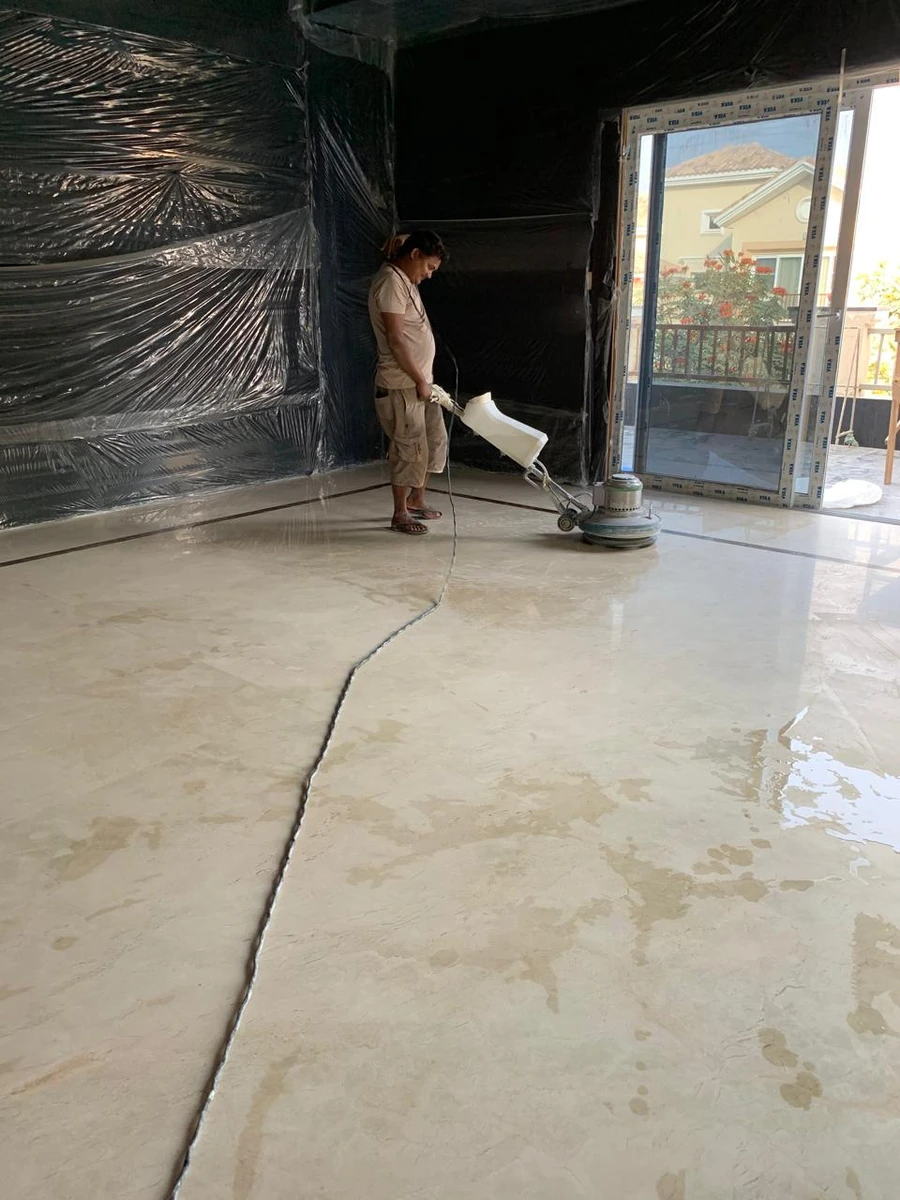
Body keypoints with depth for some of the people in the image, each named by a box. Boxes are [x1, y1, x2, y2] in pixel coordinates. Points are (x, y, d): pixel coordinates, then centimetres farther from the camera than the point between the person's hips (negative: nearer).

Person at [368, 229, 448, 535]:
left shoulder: (405, 279, 12)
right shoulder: (391, 281, -16)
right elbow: (395, 340, -22)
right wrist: (420, 381, -19)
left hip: (420, 381, 10)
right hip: (401, 385, -10)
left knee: (435, 440, 16)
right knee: (409, 449, -4)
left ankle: (417, 500, 30)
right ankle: (400, 514, 8)